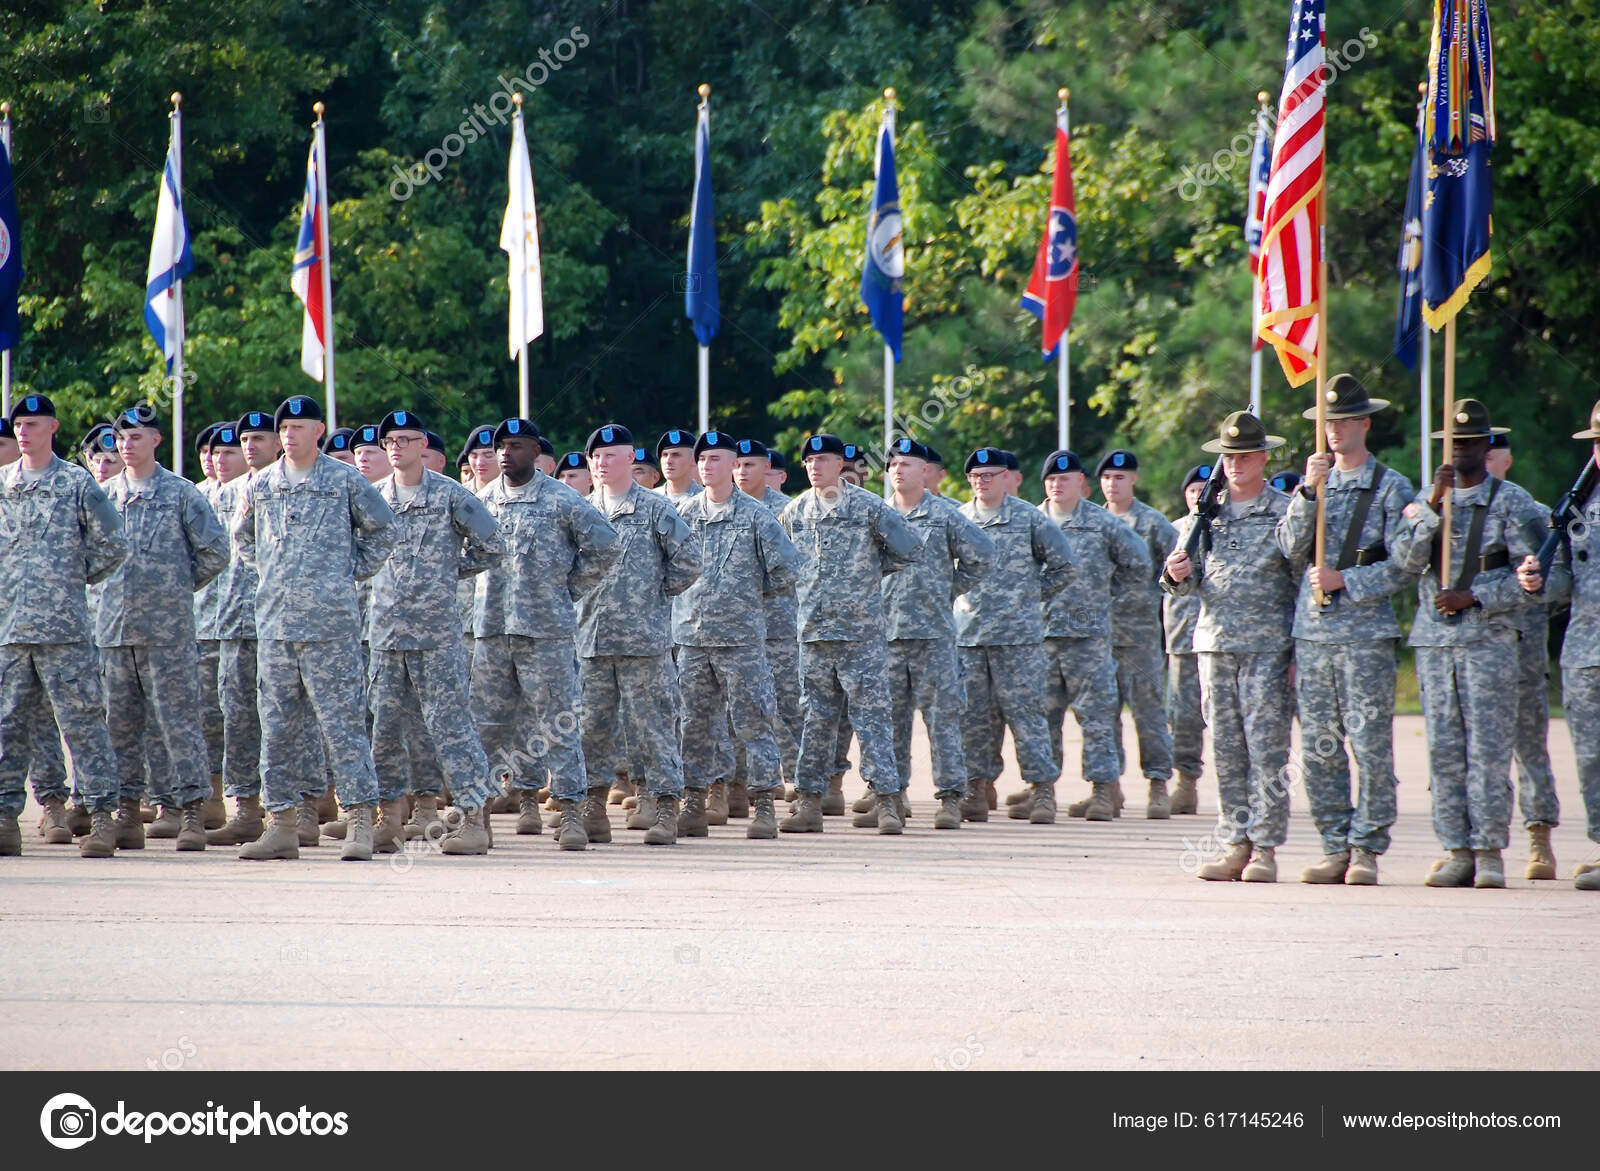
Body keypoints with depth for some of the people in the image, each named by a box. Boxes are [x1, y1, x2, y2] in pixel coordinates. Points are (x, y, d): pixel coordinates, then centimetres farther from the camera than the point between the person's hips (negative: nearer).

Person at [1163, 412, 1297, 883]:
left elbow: (1306, 582, -1)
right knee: (1226, 749, 5)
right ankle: (1236, 845, 10)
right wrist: (1178, 576, -9)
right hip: (1215, 644, 5)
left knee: (1267, 748, -7)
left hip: (1268, 647, -5)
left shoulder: (1284, 511, 0)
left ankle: (1265, 848, -4)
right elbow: (1192, 582, 16)